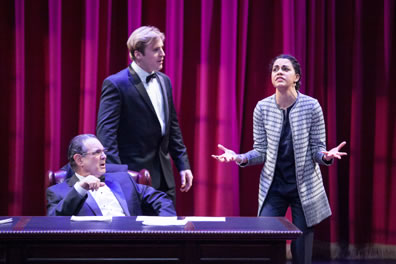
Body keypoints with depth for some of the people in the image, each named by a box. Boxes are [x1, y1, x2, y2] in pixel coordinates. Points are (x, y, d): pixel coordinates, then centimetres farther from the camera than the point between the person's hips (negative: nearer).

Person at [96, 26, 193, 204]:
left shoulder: (164, 81, 11)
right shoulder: (116, 84, -11)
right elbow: (106, 132, -16)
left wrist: (183, 164, 12)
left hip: (164, 176, 7)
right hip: (134, 175, -7)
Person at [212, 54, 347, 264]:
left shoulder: (311, 106, -9)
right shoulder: (262, 108, -4)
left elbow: (317, 150, -5)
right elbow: (261, 152, 0)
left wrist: (326, 156, -27)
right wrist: (240, 158, -19)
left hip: (304, 187, -1)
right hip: (272, 187, 2)